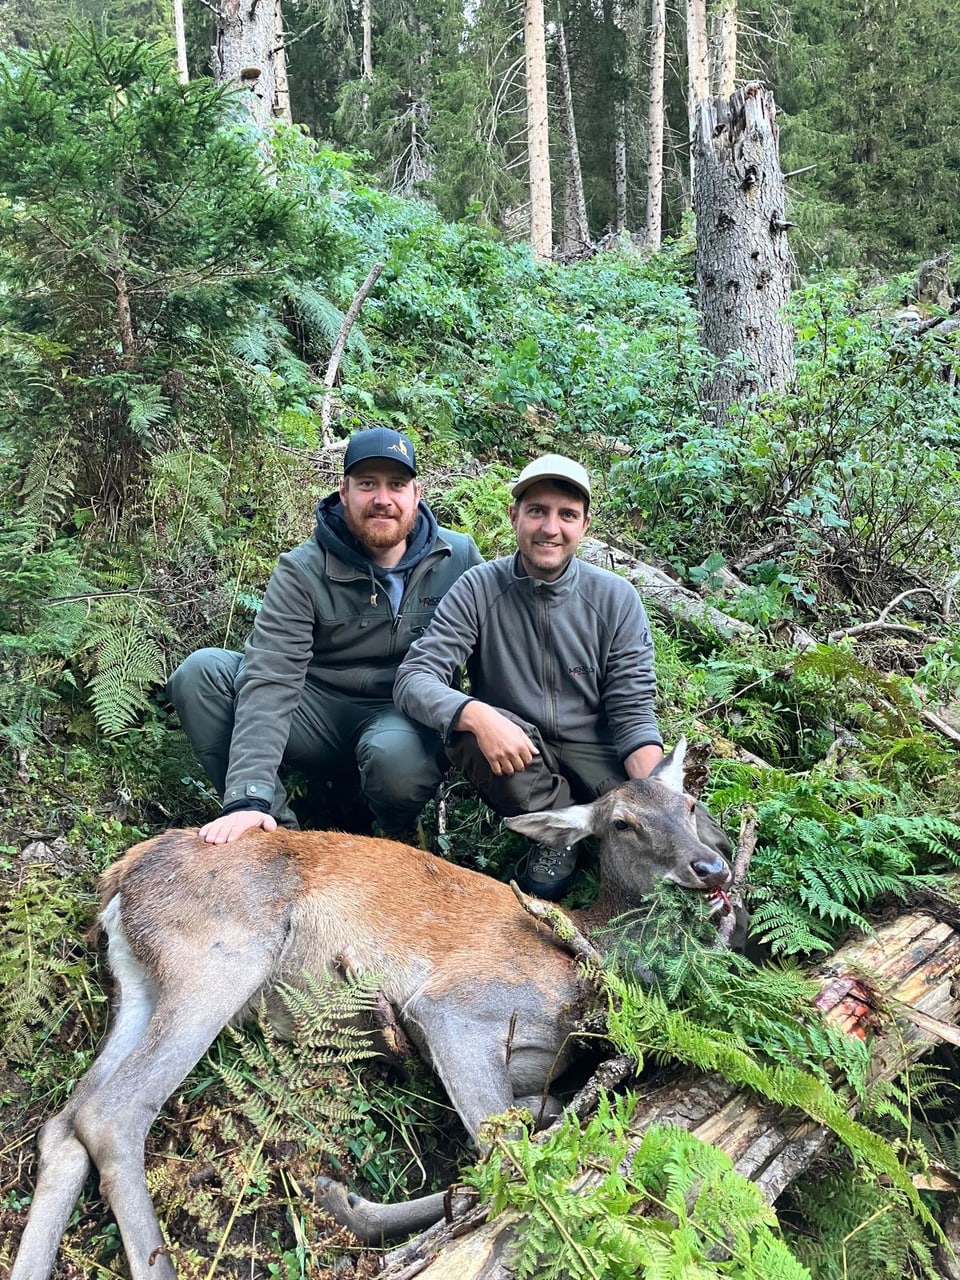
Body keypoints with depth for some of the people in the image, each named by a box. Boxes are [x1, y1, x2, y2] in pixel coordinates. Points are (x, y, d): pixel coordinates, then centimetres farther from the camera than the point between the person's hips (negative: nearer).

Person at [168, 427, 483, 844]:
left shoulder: (460, 557, -4)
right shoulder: (303, 571, -11)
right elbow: (271, 680, -22)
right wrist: (249, 798, -34)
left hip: (409, 716, -1)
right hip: (319, 710, 1)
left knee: (395, 754, -38)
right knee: (202, 671, -21)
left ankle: (396, 839, -2)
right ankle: (279, 831, -14)